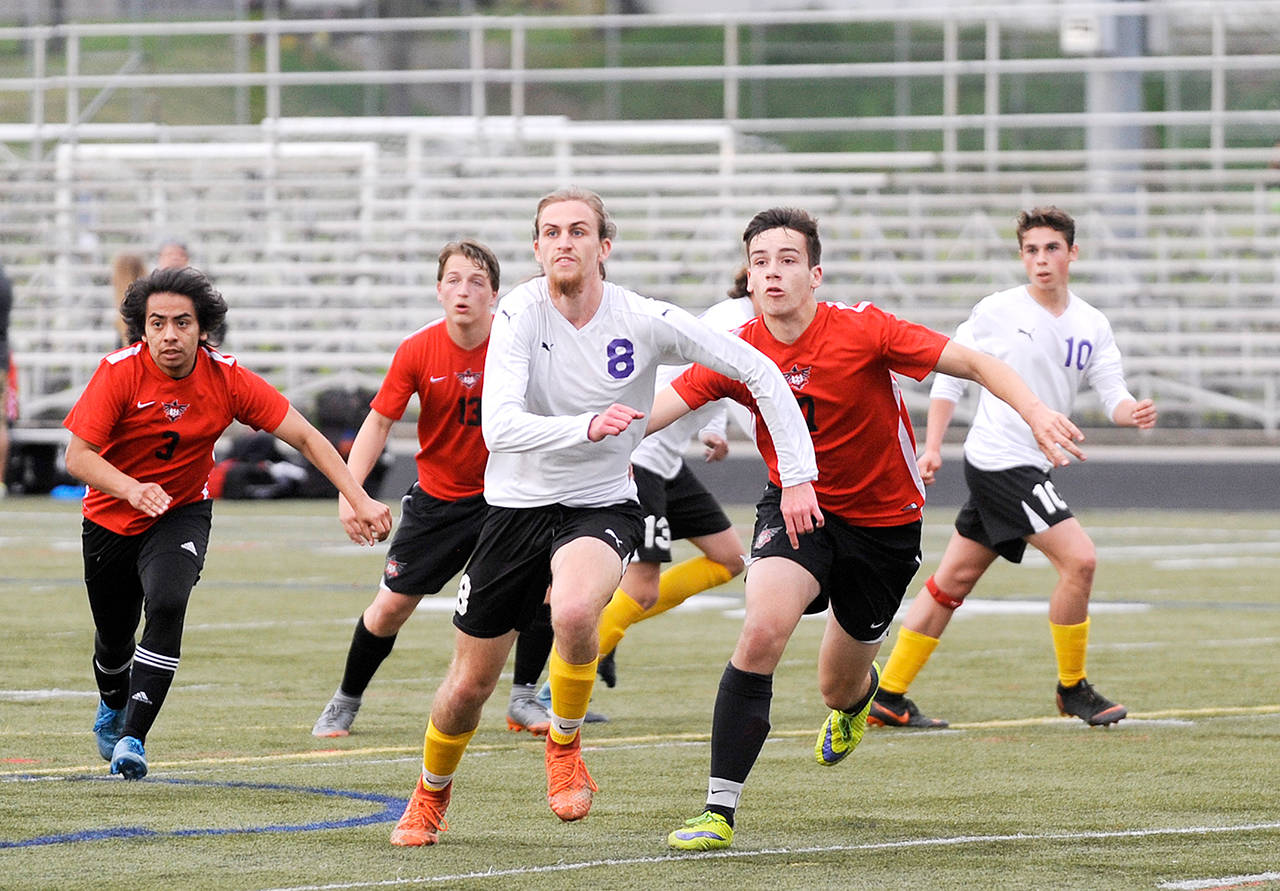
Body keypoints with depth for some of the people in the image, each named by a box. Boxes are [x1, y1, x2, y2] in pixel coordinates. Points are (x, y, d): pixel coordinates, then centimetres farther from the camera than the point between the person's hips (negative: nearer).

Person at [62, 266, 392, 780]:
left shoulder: (228, 379, -18)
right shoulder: (120, 372, -22)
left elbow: (304, 437, -13)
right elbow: (77, 456, -24)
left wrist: (359, 501, -22)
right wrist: (131, 488, -43)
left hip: (182, 514, 0)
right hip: (110, 519, 0)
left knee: (166, 605, -28)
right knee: (114, 635, 12)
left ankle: (132, 738, -23)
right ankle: (113, 705, 49)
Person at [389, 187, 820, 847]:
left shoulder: (644, 322, -14)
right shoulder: (520, 315, -15)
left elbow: (757, 371, -8)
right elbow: (499, 426, -27)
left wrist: (798, 475, -13)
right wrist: (584, 427, -44)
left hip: (601, 506, -1)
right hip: (517, 505, 1)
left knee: (574, 613, -35)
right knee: (469, 685, 7)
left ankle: (564, 745, -6)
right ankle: (431, 794, 39)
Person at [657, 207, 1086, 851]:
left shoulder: (862, 330, -20)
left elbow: (975, 364, -18)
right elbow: (653, 410, -18)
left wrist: (1035, 412, -34)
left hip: (885, 520, -1)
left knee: (839, 687, 11)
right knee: (762, 630, -28)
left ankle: (859, 695, 55)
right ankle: (719, 811, -23)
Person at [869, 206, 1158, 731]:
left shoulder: (1092, 326, 8)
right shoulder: (997, 312, -7)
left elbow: (1112, 395, 3)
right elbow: (950, 375, 1)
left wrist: (1133, 412, -20)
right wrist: (933, 446, -5)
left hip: (1030, 466, 7)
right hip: (1001, 463, -7)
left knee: (954, 578, 11)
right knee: (1078, 558, -15)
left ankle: (888, 697, 17)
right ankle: (1072, 688, -1)